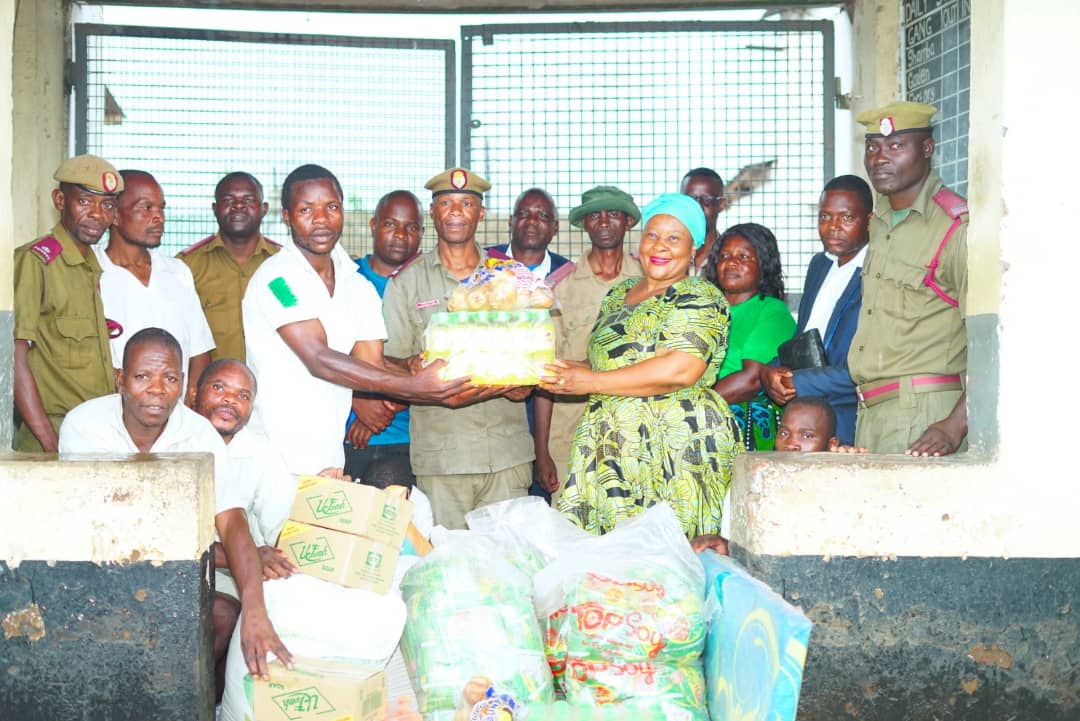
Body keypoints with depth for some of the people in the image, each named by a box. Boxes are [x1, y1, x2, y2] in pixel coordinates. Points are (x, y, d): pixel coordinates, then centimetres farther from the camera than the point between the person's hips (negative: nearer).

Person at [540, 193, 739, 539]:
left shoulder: (700, 298, -6)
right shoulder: (619, 293, 18)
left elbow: (681, 369, -20)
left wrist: (592, 382, -16)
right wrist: (570, 371, 0)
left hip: (677, 443, -7)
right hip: (613, 444, 7)